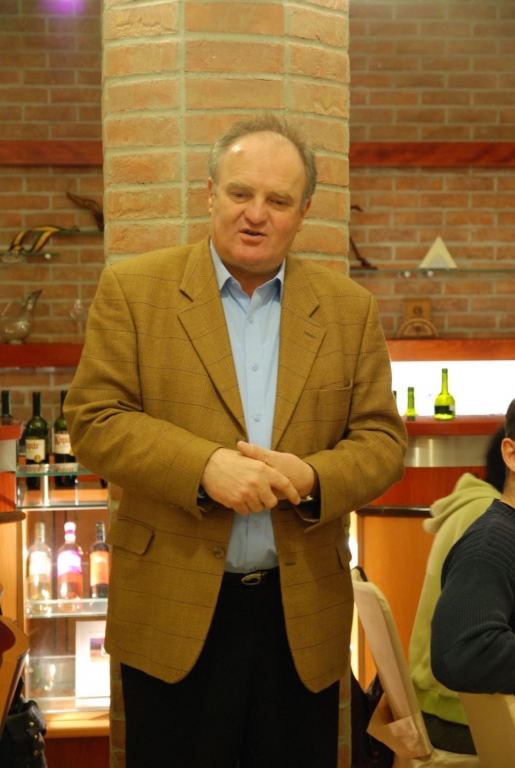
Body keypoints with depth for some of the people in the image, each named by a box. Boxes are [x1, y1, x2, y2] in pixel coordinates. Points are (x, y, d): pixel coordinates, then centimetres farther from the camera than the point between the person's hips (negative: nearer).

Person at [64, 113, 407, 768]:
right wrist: (205, 466, -20)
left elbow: (382, 438, 4)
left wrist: (312, 477, -17)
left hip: (305, 616, 2)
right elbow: (92, 420, -6)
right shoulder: (134, 290, 0)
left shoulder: (349, 309, 6)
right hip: (173, 613, -2)